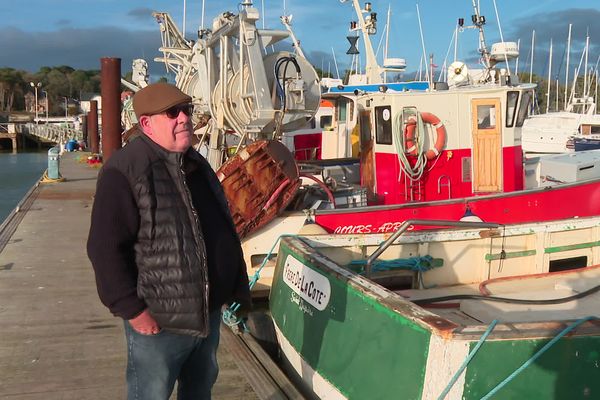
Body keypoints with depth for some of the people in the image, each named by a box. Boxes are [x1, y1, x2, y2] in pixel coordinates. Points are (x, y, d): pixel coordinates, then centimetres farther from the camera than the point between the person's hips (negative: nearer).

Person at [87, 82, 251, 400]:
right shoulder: (124, 171, -17)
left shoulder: (197, 165, 9)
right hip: (157, 322, -7)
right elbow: (106, 248, -20)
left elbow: (224, 230, 18)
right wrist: (132, 310, -20)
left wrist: (237, 287, 17)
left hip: (209, 313, 8)